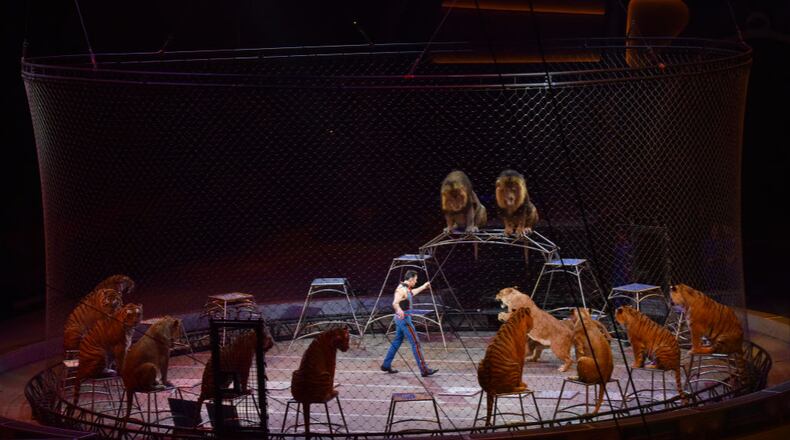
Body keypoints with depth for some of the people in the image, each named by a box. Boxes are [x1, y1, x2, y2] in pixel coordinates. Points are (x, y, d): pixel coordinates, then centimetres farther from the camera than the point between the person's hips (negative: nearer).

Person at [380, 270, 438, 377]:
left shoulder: (405, 288, 10)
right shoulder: (401, 290, -21)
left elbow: (412, 293, 35)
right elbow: (395, 303, -38)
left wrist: (423, 287, 47)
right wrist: (399, 310, -60)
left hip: (401, 320, 10)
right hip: (404, 320, -10)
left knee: (397, 343, 17)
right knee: (415, 343, -8)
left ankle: (386, 365, 23)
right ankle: (424, 370, -8)